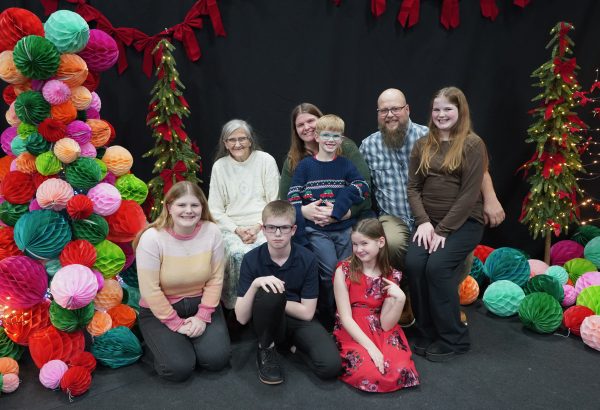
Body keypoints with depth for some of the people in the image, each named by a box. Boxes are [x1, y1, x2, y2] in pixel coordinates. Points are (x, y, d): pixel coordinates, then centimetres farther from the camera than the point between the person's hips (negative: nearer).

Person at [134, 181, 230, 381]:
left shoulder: (212, 232, -11)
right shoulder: (152, 238, -19)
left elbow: (215, 278, -6)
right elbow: (150, 290, -17)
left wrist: (203, 316, -12)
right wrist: (176, 323, -15)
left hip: (201, 304, 3)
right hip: (159, 310, -2)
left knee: (217, 358, -12)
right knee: (179, 367, -17)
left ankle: (188, 339, 19)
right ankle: (160, 344, 16)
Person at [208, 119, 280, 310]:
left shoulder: (266, 160, 4)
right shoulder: (219, 166, 8)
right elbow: (215, 210, 6)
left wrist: (258, 227, -11)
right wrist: (237, 230, -9)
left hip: (263, 226, 0)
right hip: (231, 228, 1)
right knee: (238, 254, -31)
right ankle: (236, 305, -13)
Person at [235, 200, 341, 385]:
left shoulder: (307, 259, -12)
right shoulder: (251, 259, -12)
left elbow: (307, 312, -10)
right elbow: (242, 318, -14)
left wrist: (274, 300, -12)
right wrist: (255, 285, -30)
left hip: (298, 322, 1)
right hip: (269, 323, 0)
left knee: (331, 365, -27)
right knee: (268, 292, -35)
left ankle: (294, 342, 4)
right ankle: (266, 349, -9)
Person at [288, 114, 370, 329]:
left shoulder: (345, 164, 11)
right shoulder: (305, 165, 7)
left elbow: (363, 188, -2)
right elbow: (293, 196, 2)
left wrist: (338, 208, -15)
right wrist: (307, 213, -15)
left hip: (345, 227, 2)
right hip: (317, 229, -2)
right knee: (330, 272, -11)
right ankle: (326, 318, 8)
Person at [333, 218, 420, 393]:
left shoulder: (391, 276, -1)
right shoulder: (344, 271, -9)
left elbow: (386, 324, -4)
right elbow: (346, 317, -11)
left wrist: (400, 300, -20)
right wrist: (370, 347, -20)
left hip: (381, 332, 3)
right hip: (352, 333, -2)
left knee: (400, 371, -25)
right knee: (370, 373, -29)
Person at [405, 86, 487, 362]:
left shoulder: (472, 144, -5)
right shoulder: (423, 145, 11)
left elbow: (469, 194, -11)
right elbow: (413, 187, 6)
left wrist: (443, 230, -16)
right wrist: (424, 221, -9)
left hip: (463, 222, -4)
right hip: (429, 222, 4)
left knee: (437, 265, -26)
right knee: (413, 263, -21)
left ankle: (453, 338, -7)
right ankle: (426, 333, -3)